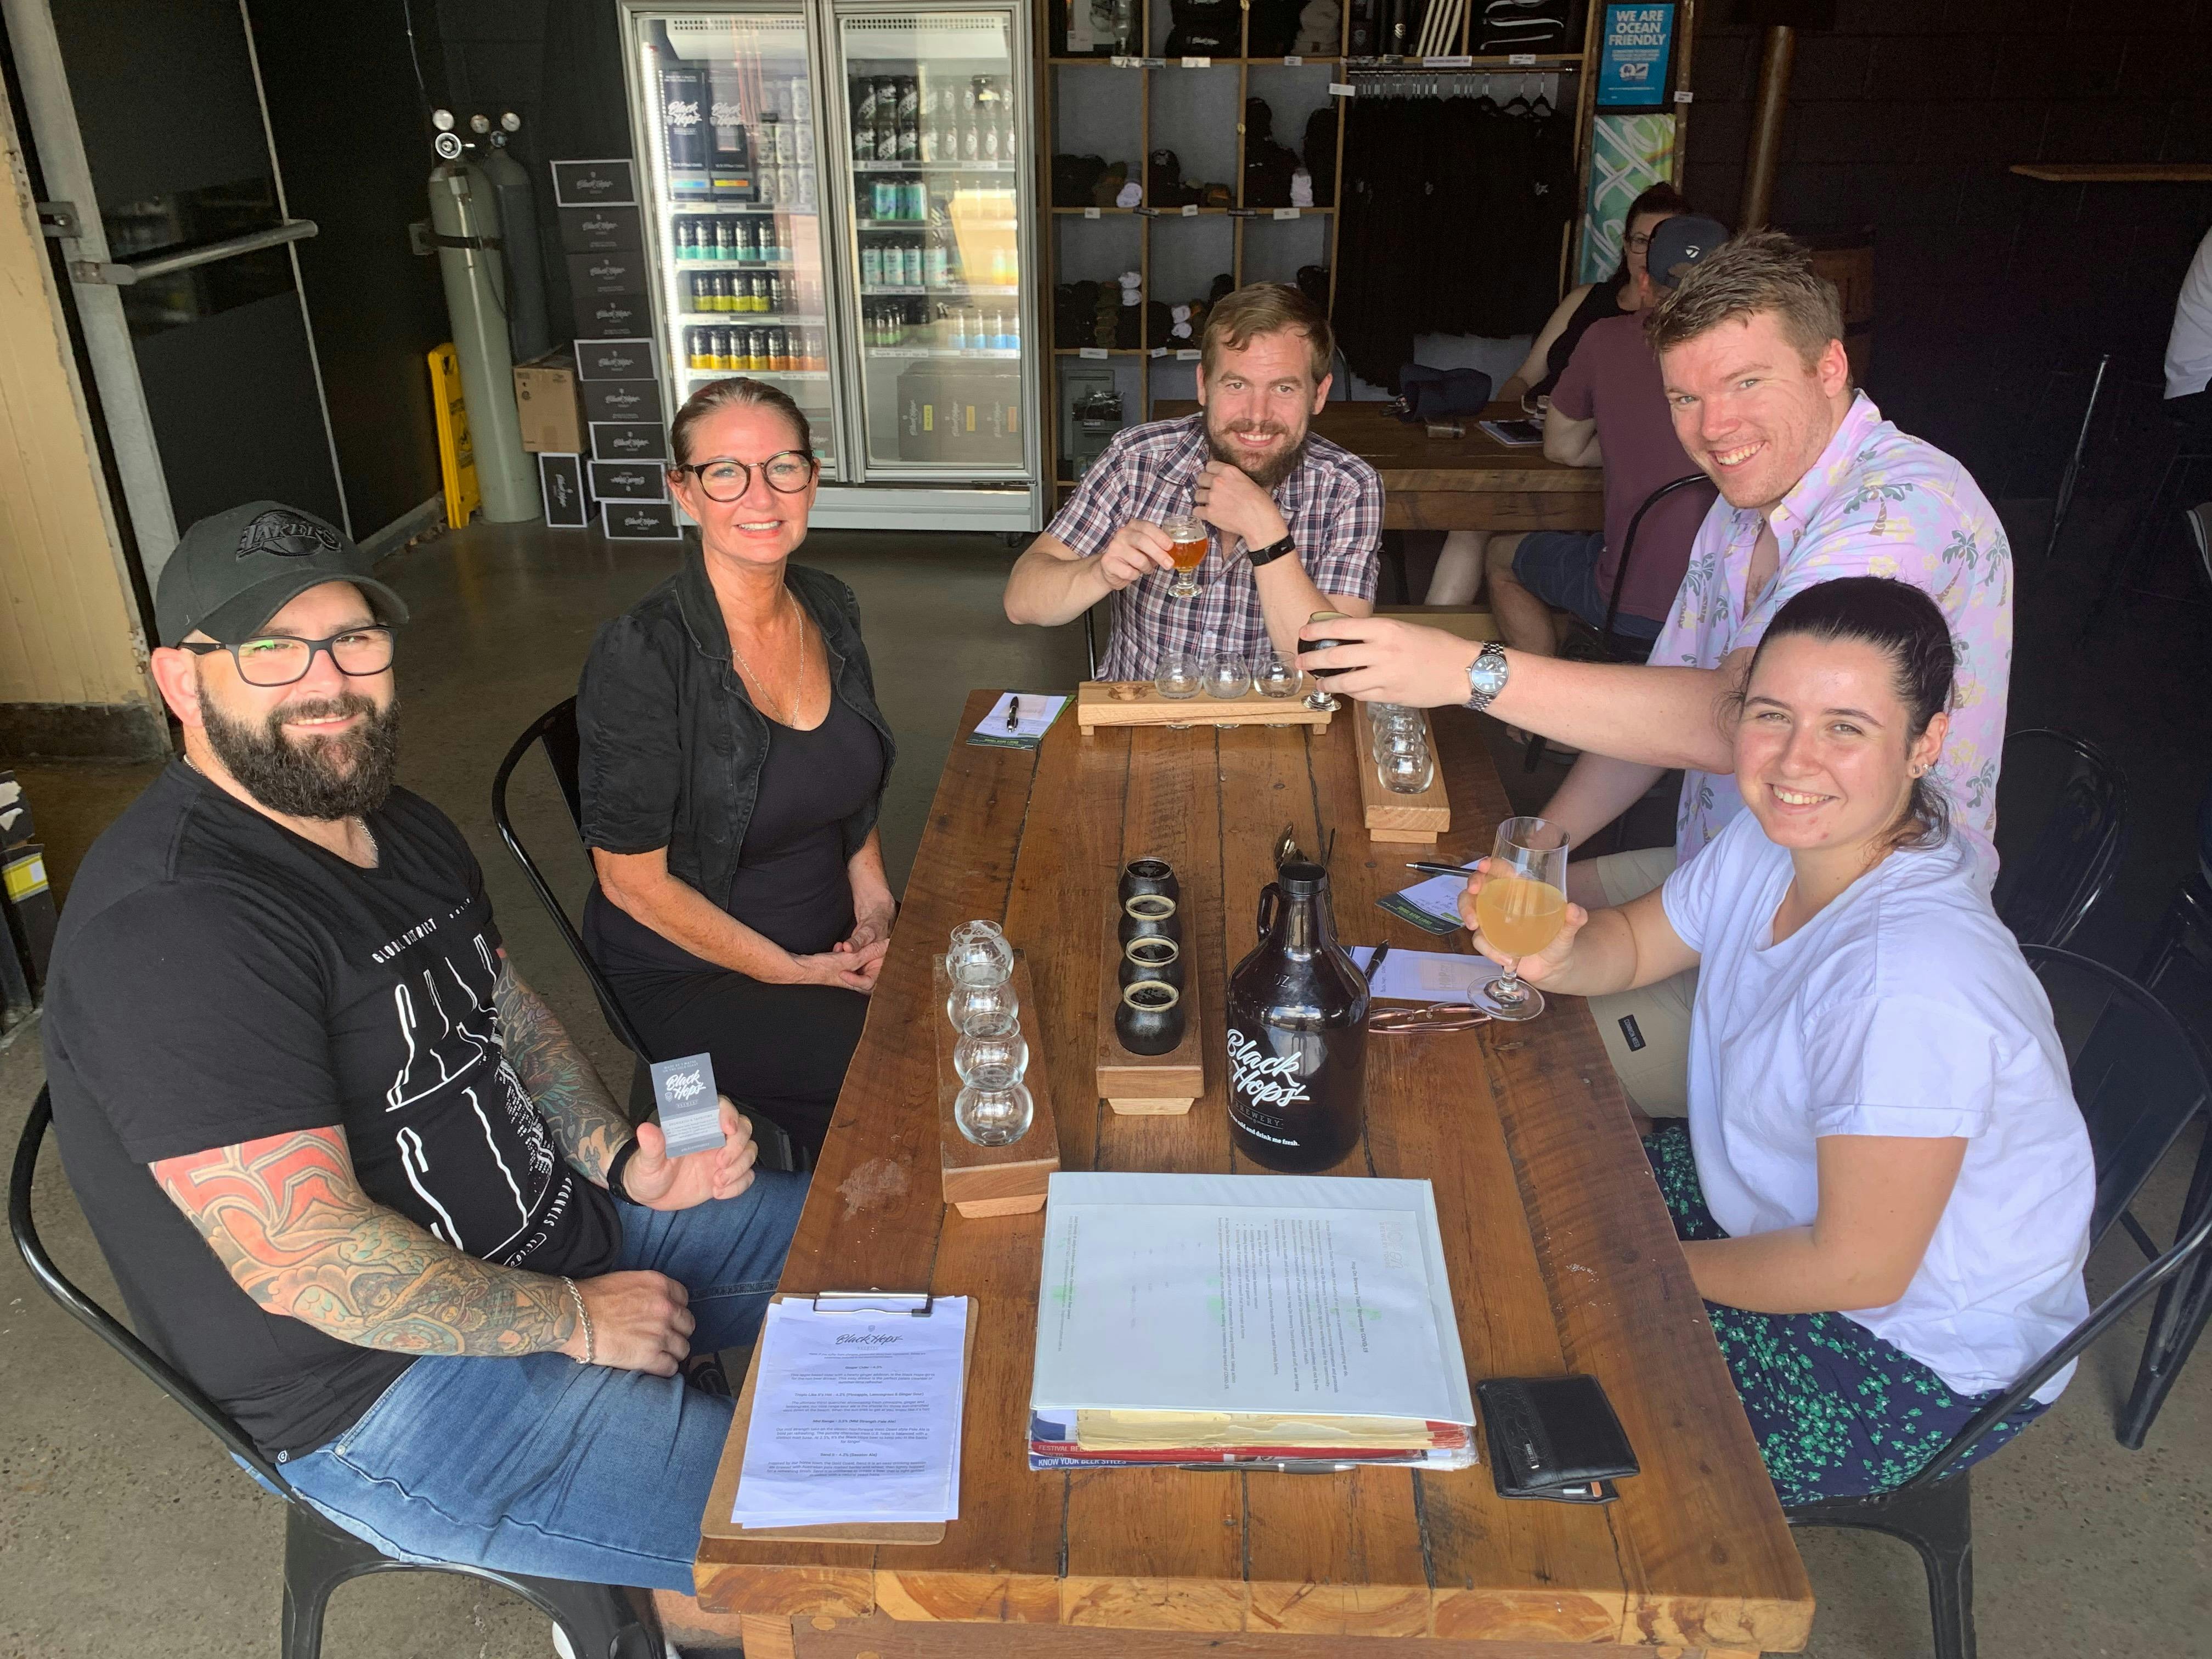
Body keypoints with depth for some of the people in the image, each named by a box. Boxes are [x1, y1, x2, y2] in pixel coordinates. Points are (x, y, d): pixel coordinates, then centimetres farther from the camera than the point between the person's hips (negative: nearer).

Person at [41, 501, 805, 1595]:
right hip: (395, 1396, -9)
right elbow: (309, 1262, -27)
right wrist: (580, 1321, -17)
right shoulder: (170, 928, -25)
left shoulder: (398, 826, 6)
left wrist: (623, 1159, -2)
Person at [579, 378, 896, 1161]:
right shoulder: (640, 655, -20)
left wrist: (873, 895, 0)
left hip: (837, 940, 6)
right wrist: (796, 973, -15)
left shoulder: (830, 608, 1)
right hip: (696, 976, -6)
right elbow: (633, 881, -16)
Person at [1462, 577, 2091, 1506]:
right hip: (1779, 1200, 8)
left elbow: (1858, 1269, -28)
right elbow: (1635, 944, 6)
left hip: (1918, 1357, -8)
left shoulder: (1912, 985, -36)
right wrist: (1555, 954, -18)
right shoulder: (1774, 840, -11)